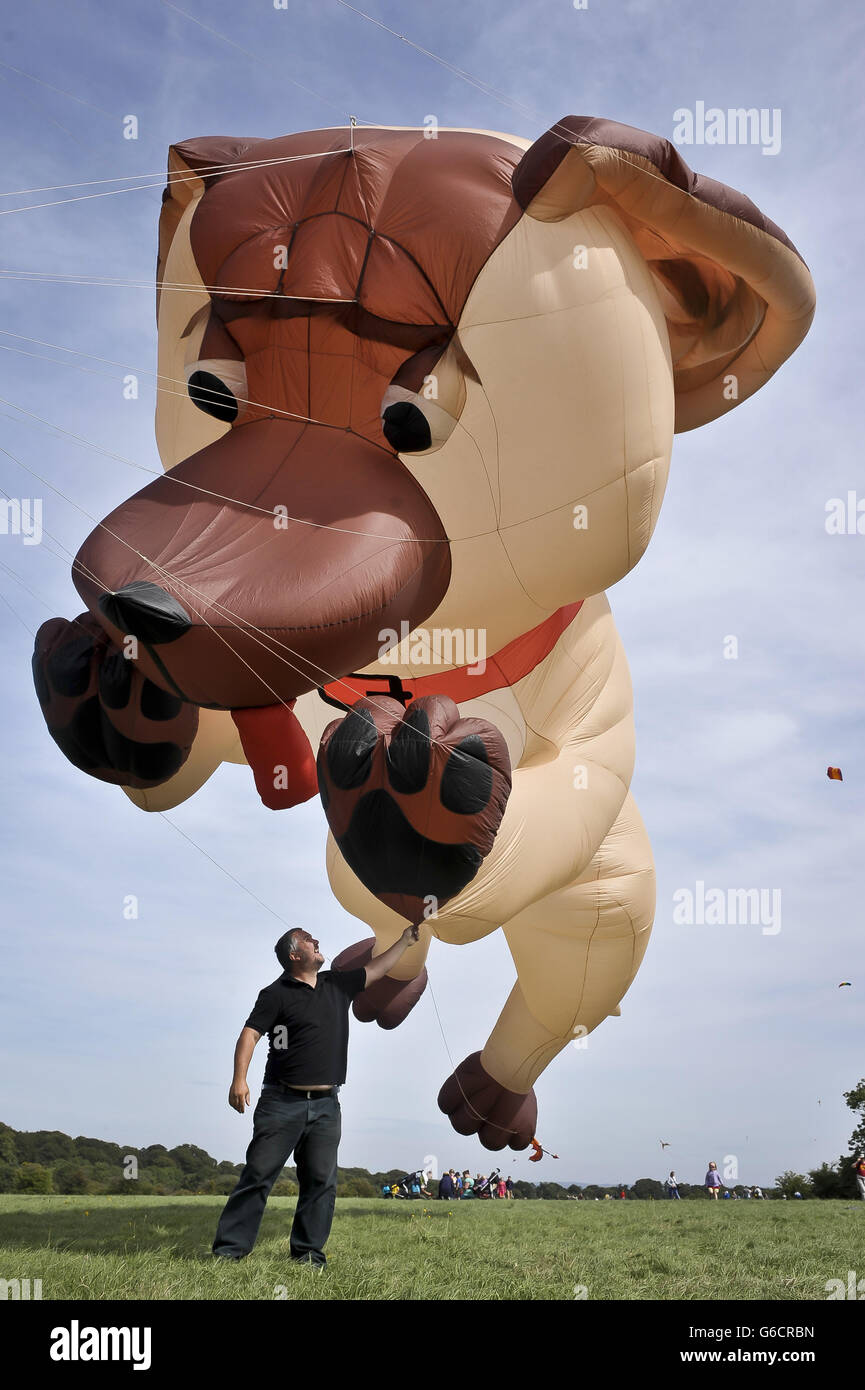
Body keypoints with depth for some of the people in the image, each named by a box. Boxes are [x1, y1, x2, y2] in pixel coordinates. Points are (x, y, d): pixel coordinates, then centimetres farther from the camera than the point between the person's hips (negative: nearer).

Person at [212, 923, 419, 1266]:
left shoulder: (338, 984, 14)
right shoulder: (277, 993, -3)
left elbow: (375, 969, 27)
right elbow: (251, 1033, -11)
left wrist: (406, 941, 31)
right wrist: (240, 1078, -23)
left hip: (326, 1106, 5)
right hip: (282, 1103, -5)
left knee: (321, 1180, 2)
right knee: (259, 1174, -5)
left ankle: (308, 1251, 10)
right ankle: (230, 1247, 0)